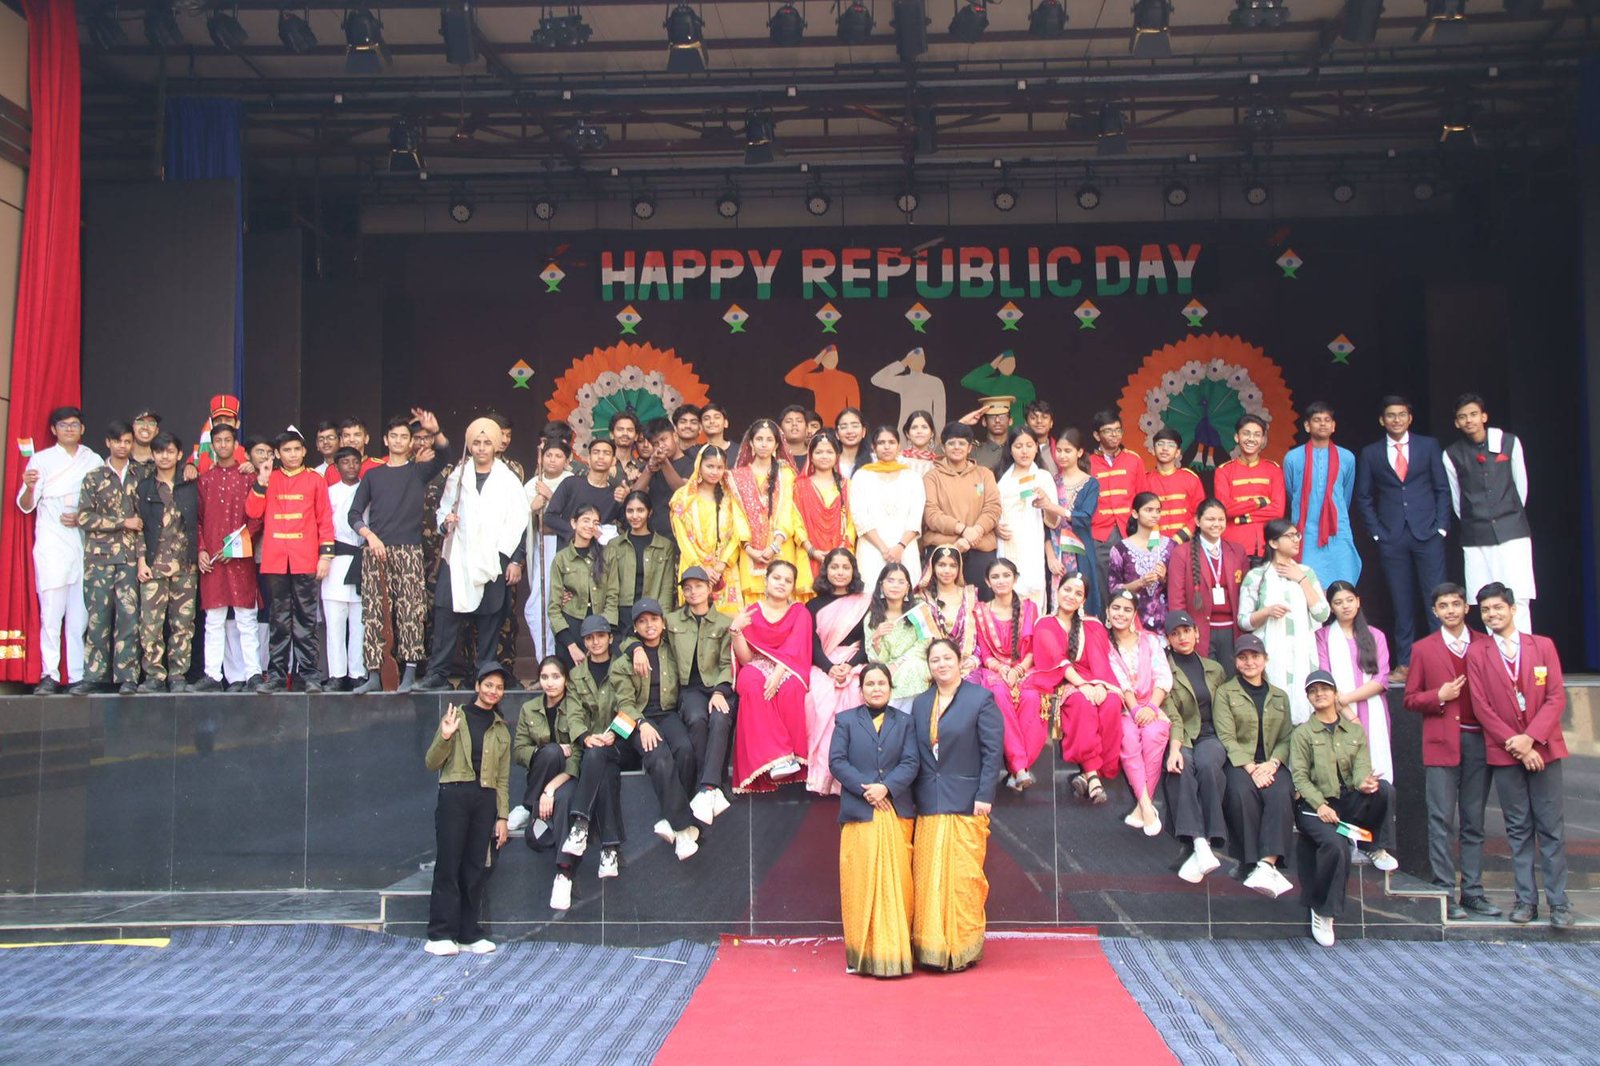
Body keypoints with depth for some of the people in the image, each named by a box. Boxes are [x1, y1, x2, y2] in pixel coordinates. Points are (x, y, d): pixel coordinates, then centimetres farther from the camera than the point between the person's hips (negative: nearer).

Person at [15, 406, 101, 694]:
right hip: (52, 545, -2)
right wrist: (29, 487, -19)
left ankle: (78, 676, 2)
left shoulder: (94, 461, 14)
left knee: (80, 614, 0)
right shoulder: (41, 459, 9)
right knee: (52, 612, -8)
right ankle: (49, 676, -6)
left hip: (85, 543, 2)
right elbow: (26, 506, 2)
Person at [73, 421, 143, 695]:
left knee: (129, 615, -6)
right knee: (98, 616, -1)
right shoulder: (93, 478, 9)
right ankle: (94, 675, 3)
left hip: (130, 556, 0)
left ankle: (127, 676, -3)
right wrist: (123, 523, -7)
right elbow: (84, 517, 0)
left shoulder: (139, 477, 12)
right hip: (99, 556, 0)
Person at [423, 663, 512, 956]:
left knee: (477, 868, 3)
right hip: (454, 794, -3)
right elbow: (431, 764, 3)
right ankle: (440, 934, -2)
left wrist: (502, 817, 7)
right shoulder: (456, 717, 7)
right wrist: (444, 738, -14)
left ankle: (470, 934, 8)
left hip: (486, 799, 3)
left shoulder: (501, 730, 17)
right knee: (448, 863, -6)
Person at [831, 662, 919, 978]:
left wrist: (886, 787, -14)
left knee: (896, 884, -1)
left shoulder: (904, 722, 13)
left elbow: (910, 763, 2)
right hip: (859, 815, -1)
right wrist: (865, 790, -12)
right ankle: (861, 955, 3)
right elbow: (836, 761, 0)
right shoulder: (845, 721, 10)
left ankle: (895, 952, 4)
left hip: (897, 814, 1)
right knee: (861, 885, -3)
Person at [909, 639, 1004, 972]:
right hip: (929, 805, 4)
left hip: (966, 804, -4)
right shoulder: (920, 703, 13)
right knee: (927, 878, 4)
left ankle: (963, 949, 8)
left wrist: (984, 796, -11)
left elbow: (993, 751, -5)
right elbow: (915, 755, 13)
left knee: (963, 877, -2)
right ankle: (931, 948, 12)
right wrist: (915, 798, 7)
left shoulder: (980, 698, -1)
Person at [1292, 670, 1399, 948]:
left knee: (1384, 789, -29)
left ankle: (1379, 850, -7)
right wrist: (1320, 805, -21)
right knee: (1335, 845, -33)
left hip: (1350, 801, 3)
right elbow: (1300, 776, -3)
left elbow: (1362, 765, 2)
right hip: (1314, 804, -3)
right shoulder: (1302, 733, 8)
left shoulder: (1355, 730, 17)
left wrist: (1363, 782, -25)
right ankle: (1322, 912, -16)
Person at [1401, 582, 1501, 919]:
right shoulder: (1423, 649, 6)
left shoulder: (1485, 645, 9)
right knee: (1442, 822, -3)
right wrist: (1440, 696, -10)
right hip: (1441, 743, -2)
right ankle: (1445, 894, 0)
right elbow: (1410, 699, 7)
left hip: (1478, 741, 2)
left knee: (1474, 822, 7)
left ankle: (1473, 892, 13)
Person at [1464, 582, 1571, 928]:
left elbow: (1556, 697, -1)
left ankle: (1558, 902, 7)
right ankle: (1526, 899, 11)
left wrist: (1531, 737, -13)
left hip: (1543, 747, 0)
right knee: (1518, 828, 6)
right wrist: (1514, 743, -11)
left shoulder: (1543, 646, 5)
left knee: (1551, 827, 1)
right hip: (1504, 752, 0)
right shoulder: (1476, 653, 3)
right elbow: (1481, 706, -2)